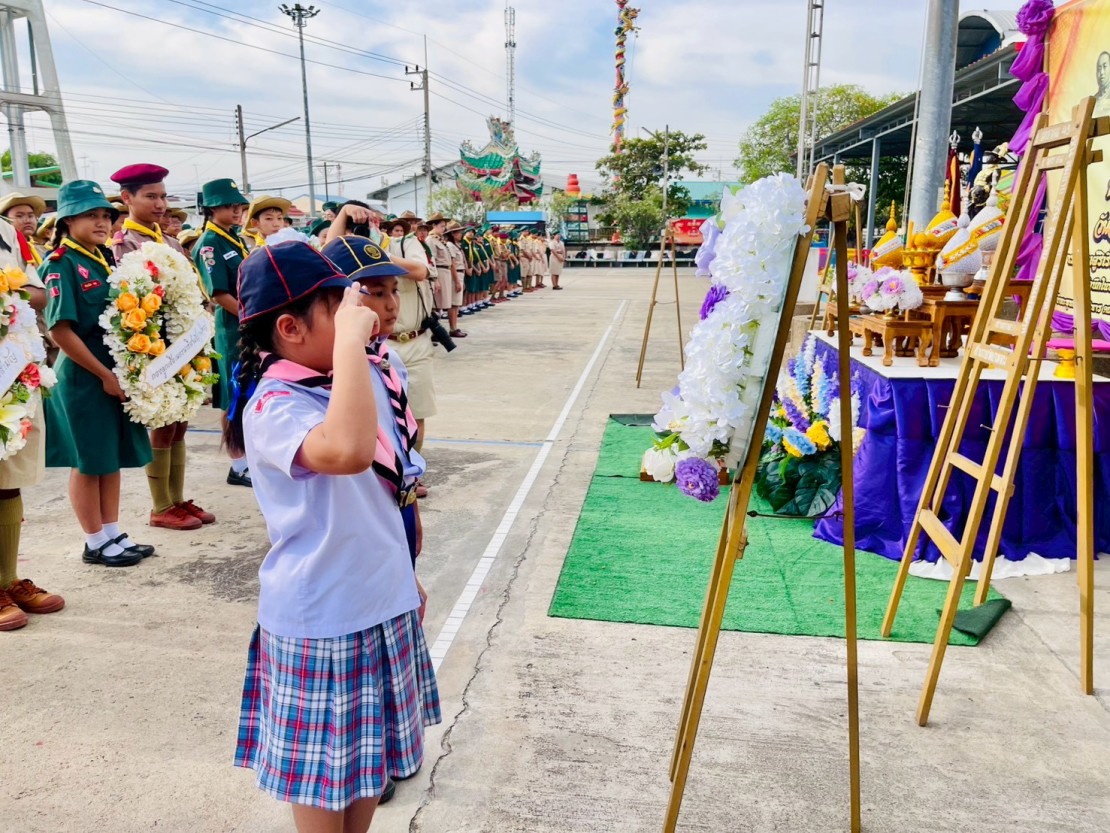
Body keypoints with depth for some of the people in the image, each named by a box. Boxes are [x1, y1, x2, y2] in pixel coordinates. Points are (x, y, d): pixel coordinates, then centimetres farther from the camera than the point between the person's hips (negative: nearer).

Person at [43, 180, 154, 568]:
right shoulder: (61, 264, -12)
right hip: (83, 377, -7)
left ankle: (112, 534, 25)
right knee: (89, 462, 4)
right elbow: (61, 330, -18)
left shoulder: (106, 259, 10)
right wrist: (104, 374, -16)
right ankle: (95, 543, 16)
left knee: (113, 457, 13)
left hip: (117, 373, 7)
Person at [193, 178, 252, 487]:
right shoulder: (209, 245, -11)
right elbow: (220, 294, -17)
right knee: (235, 400, 0)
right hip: (233, 328, -8)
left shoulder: (236, 239, 13)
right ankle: (239, 466, 8)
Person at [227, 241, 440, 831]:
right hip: (321, 620, -7)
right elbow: (348, 451, -47)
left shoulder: (363, 377, 2)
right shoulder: (274, 407, -23)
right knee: (323, 771, 13)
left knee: (373, 756, 22)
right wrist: (350, 339, -38)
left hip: (384, 604, 8)